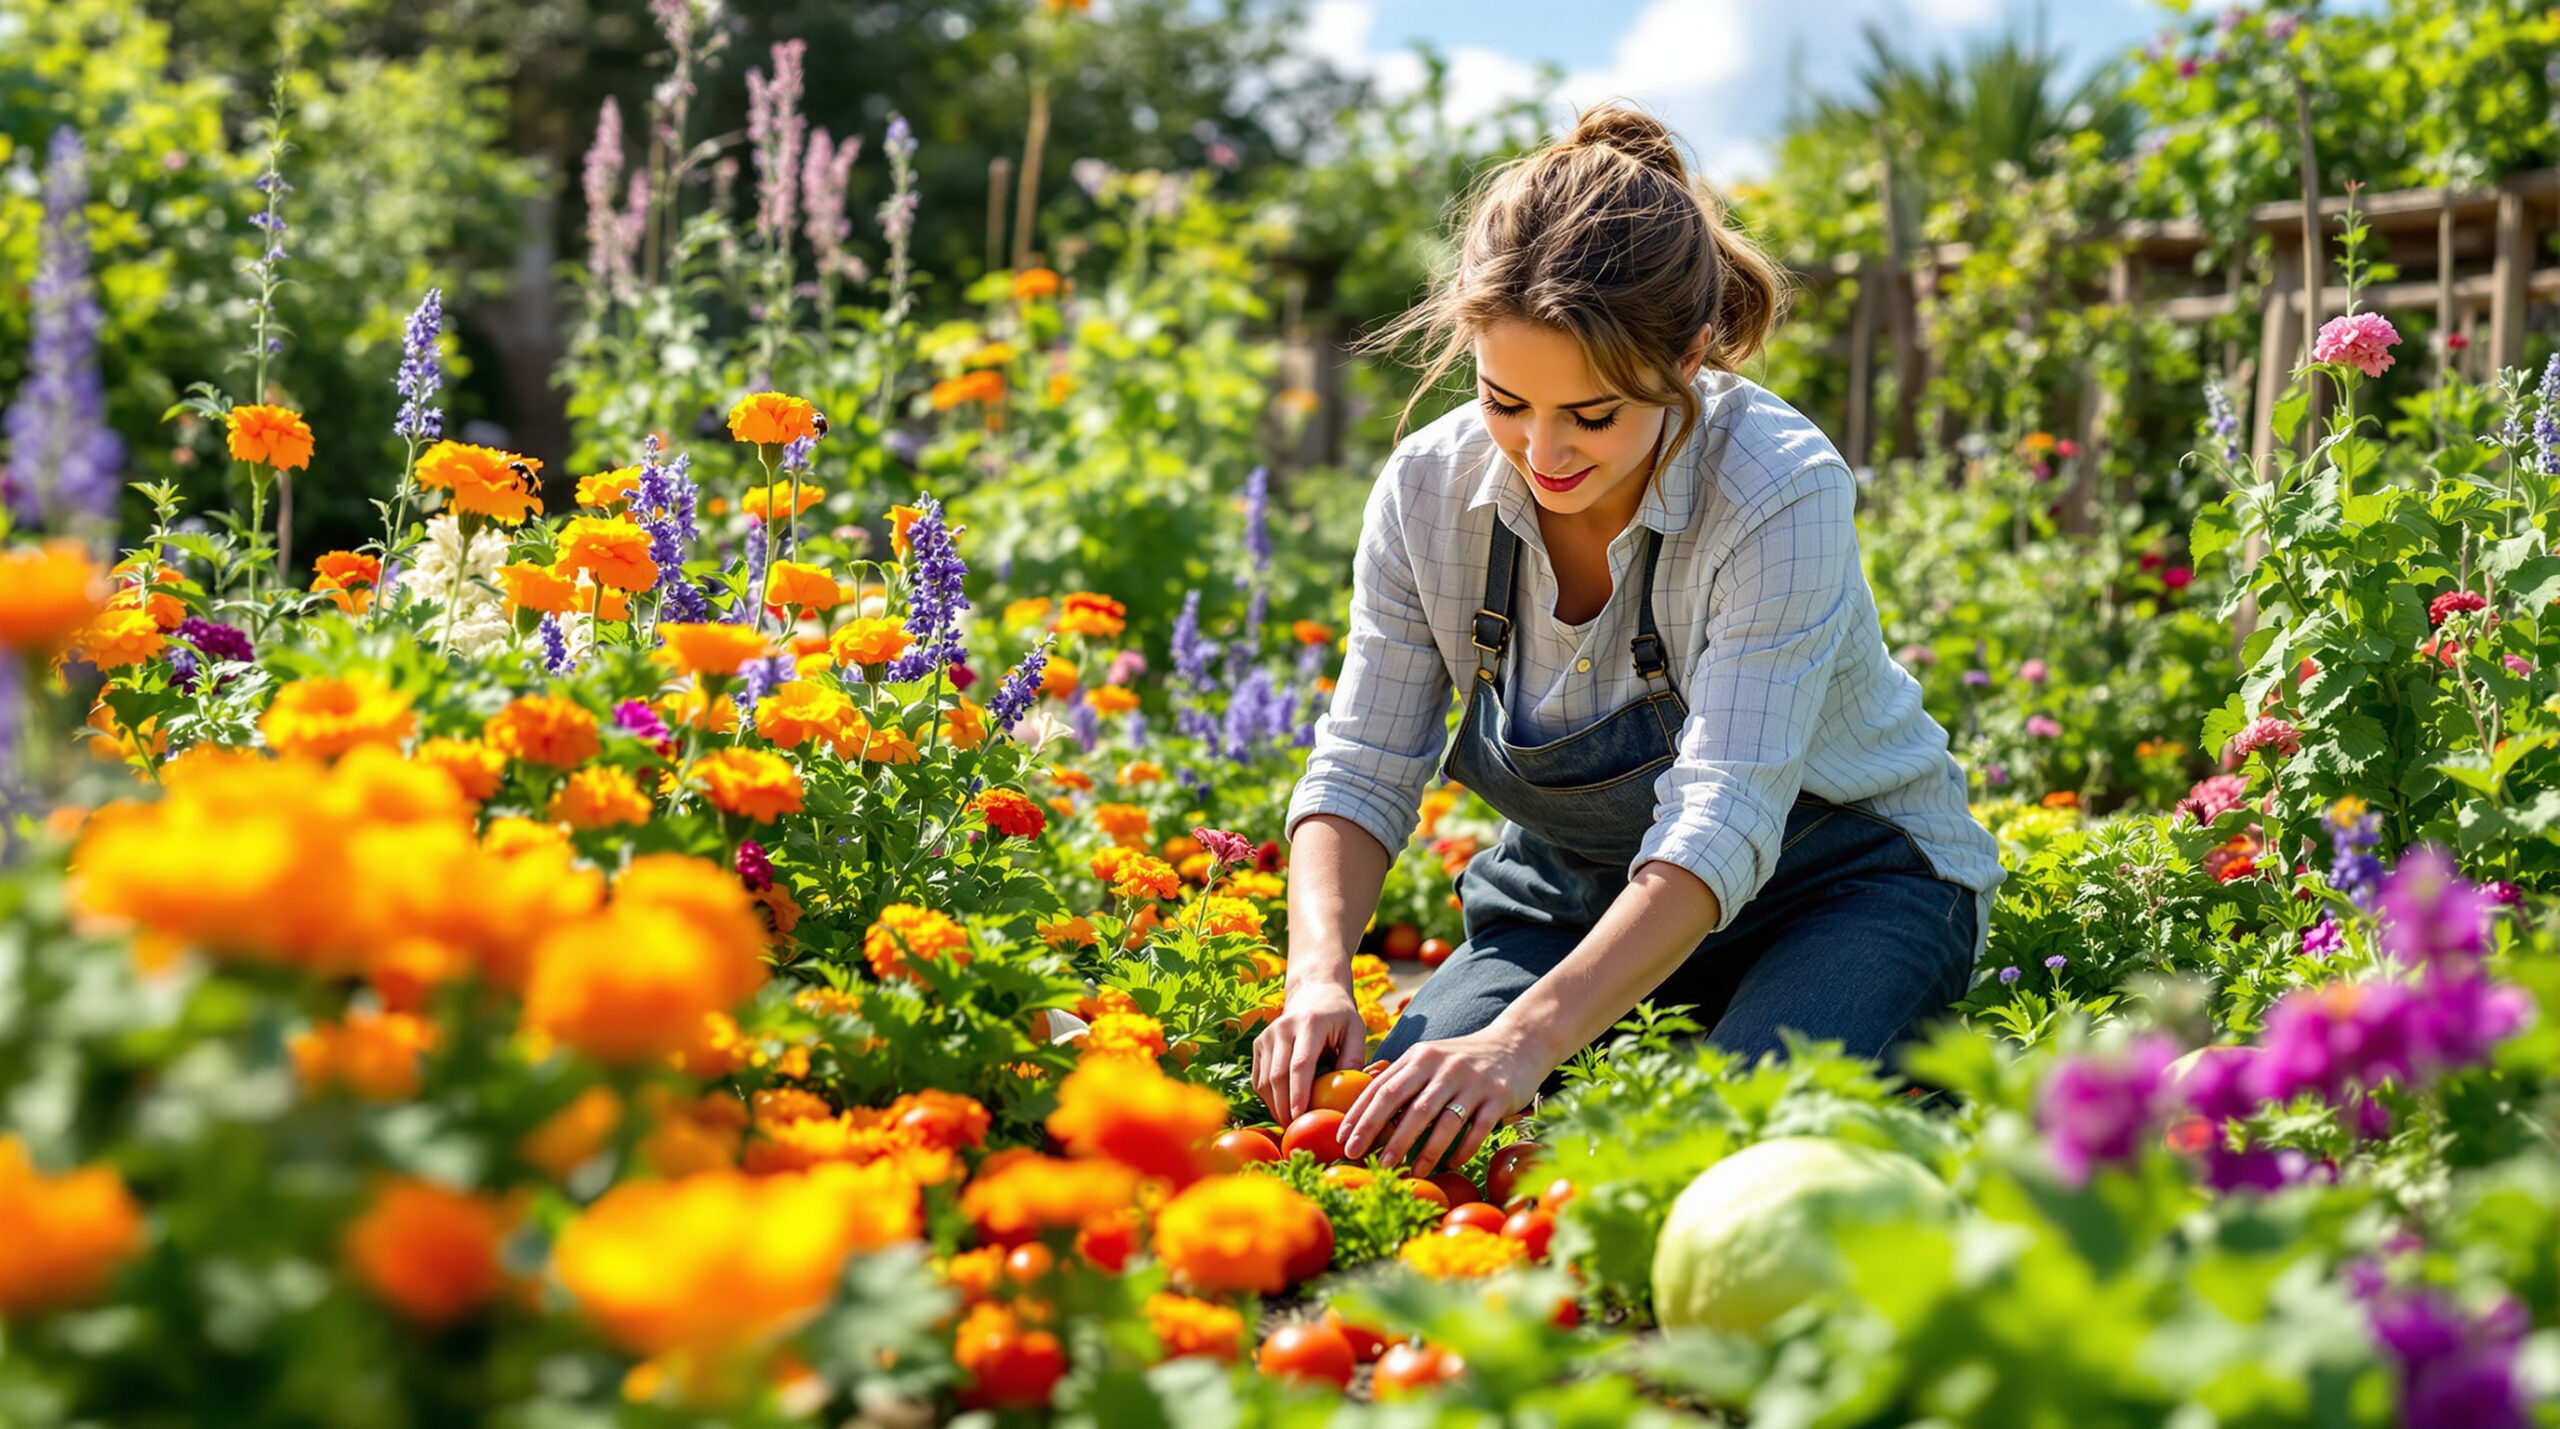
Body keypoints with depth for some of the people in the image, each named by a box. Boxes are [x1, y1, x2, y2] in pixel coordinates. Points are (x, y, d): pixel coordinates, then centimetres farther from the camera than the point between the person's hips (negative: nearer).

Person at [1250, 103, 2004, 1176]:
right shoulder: (1429, 490, -14)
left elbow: (1720, 826, -37)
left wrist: (1530, 1037, -50)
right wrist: (1319, 974, -30)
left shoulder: (1781, 495, -29)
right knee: (1380, 1116, -21)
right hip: (1578, 889, 4)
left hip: (1841, 881, -4)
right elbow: (1361, 770, -10)